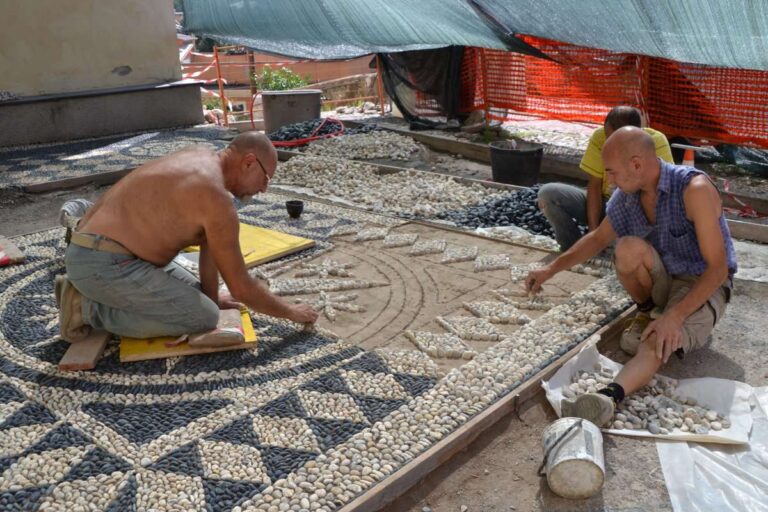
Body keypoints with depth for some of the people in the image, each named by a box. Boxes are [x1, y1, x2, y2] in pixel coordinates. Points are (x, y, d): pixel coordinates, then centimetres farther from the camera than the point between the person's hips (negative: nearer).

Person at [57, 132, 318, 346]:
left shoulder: (202, 157, 10)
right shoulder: (216, 198, -20)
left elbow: (207, 243, 14)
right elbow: (241, 287, -15)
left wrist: (212, 298, 16)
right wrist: (292, 312, -1)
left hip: (96, 255, 10)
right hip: (104, 265, -10)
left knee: (193, 292, 20)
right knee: (204, 317, -14)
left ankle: (88, 290, 15)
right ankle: (88, 308, -6)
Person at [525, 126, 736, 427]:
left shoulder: (694, 190, -25)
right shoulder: (626, 197, -6)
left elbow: (717, 269, -24)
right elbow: (598, 239, 12)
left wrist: (675, 316, -34)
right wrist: (551, 269, 7)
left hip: (703, 286, -5)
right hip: (662, 280, 5)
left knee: (658, 342, -36)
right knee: (628, 248, -28)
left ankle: (610, 396, -58)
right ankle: (646, 312, -3)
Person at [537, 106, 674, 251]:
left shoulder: (656, 141, -21)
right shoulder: (599, 136, -15)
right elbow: (594, 185, -12)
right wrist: (593, 230, -19)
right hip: (604, 203, 3)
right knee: (548, 193, -17)